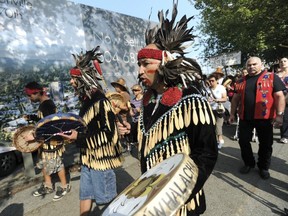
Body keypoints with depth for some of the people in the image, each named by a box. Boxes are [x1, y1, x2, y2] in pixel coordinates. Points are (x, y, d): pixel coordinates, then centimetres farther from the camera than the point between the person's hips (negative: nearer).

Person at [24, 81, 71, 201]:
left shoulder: (48, 105, -23)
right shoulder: (43, 103, 8)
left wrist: (35, 136, -24)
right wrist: (30, 117, 6)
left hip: (52, 140, -10)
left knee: (56, 164, 6)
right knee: (44, 163, 21)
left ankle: (64, 186, 26)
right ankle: (48, 186, 40)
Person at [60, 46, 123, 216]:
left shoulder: (101, 101, -21)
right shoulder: (87, 100, 7)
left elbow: (108, 133, -23)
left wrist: (79, 137, -22)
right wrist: (73, 131, 3)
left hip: (101, 158, -8)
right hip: (88, 157, 9)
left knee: (106, 202, 13)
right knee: (85, 196, 25)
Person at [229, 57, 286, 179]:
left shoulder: (272, 78, -1)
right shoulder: (241, 81, 9)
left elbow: (279, 96, -6)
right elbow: (236, 98, 12)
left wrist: (279, 114, -14)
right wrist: (232, 113, 10)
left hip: (264, 117, -3)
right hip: (245, 117, 3)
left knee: (265, 144, 10)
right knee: (243, 141, 9)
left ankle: (263, 167, 29)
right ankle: (249, 163, 29)